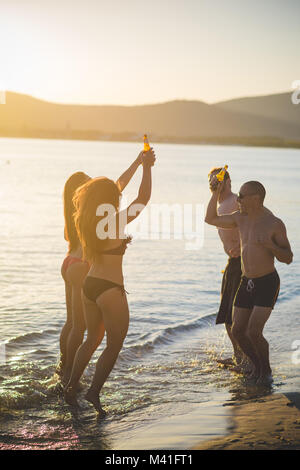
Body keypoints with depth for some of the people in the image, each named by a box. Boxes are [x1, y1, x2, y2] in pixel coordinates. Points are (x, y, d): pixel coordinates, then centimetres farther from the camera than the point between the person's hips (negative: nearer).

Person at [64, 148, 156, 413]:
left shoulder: (88, 221, 3)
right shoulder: (115, 221, -17)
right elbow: (144, 198, -11)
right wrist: (147, 167, -3)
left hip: (89, 285, 8)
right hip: (110, 289, -8)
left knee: (92, 339, 22)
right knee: (115, 344, 6)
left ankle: (71, 387, 22)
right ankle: (94, 392, 4)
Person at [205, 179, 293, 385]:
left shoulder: (275, 224, -16)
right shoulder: (241, 217, 0)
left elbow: (288, 258, -13)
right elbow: (211, 219, 10)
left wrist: (270, 245, -32)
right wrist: (216, 193, -1)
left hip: (268, 283, -6)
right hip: (247, 282, 6)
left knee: (254, 332, -16)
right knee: (238, 331, 5)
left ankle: (266, 370, 11)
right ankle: (257, 365, 30)